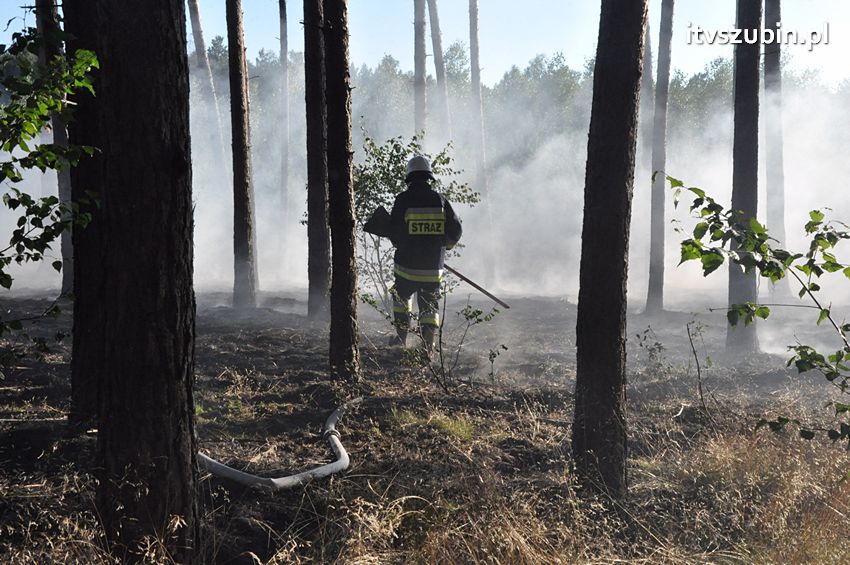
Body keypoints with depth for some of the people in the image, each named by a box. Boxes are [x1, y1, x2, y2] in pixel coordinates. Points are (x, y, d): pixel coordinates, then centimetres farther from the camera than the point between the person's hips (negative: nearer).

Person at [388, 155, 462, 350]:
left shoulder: (403, 199, -8)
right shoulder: (440, 200, -1)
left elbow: (394, 233, -8)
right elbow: (456, 230, 2)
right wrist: (444, 246, 21)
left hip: (407, 265, -1)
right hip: (434, 267, 1)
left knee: (401, 297, 22)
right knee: (430, 306, 9)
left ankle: (401, 338, 23)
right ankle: (428, 347, 1)